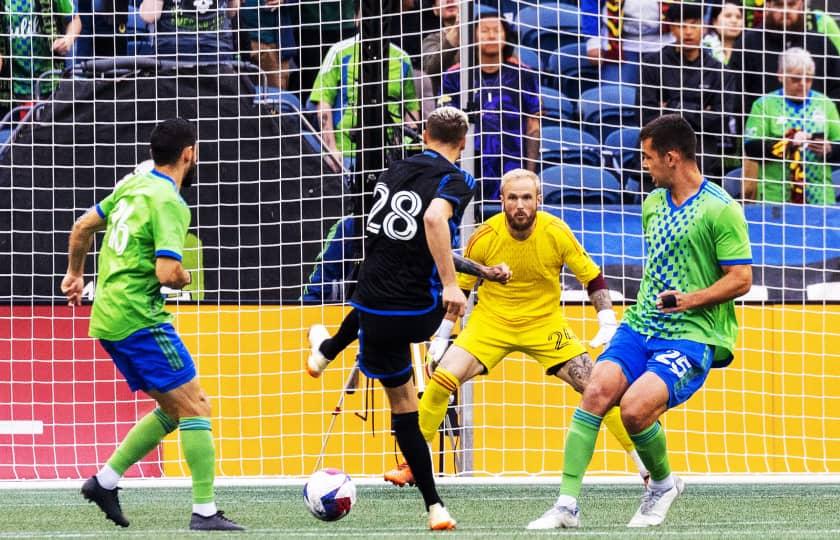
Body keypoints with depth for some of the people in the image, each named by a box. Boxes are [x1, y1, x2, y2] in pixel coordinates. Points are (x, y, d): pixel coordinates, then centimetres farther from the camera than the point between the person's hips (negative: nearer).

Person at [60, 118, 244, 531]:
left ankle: (105, 481, 14)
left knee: (173, 409, 16)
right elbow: (167, 273, -24)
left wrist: (75, 273, 38)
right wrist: (185, 278, -1)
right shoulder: (169, 203, -15)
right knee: (195, 408, -7)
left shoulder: (132, 184, 11)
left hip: (109, 318, 9)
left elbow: (83, 226, 23)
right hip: (139, 320, -9)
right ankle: (205, 512, -10)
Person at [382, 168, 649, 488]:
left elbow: (593, 279, -5)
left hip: (545, 324, 0)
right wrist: (440, 338, -2)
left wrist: (608, 323, -15)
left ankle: (645, 465, 4)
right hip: (491, 322, 0)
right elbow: (457, 289, -1)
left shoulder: (557, 233, -17)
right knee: (442, 378, -18)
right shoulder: (484, 238, -16)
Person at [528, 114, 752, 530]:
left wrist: (691, 299, -23)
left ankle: (663, 483, 4)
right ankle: (567, 504, -20)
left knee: (635, 407, -26)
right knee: (597, 390, -18)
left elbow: (741, 278, -13)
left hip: (693, 336, -7)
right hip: (640, 325, 7)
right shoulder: (652, 204, 15)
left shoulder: (721, 210, -10)